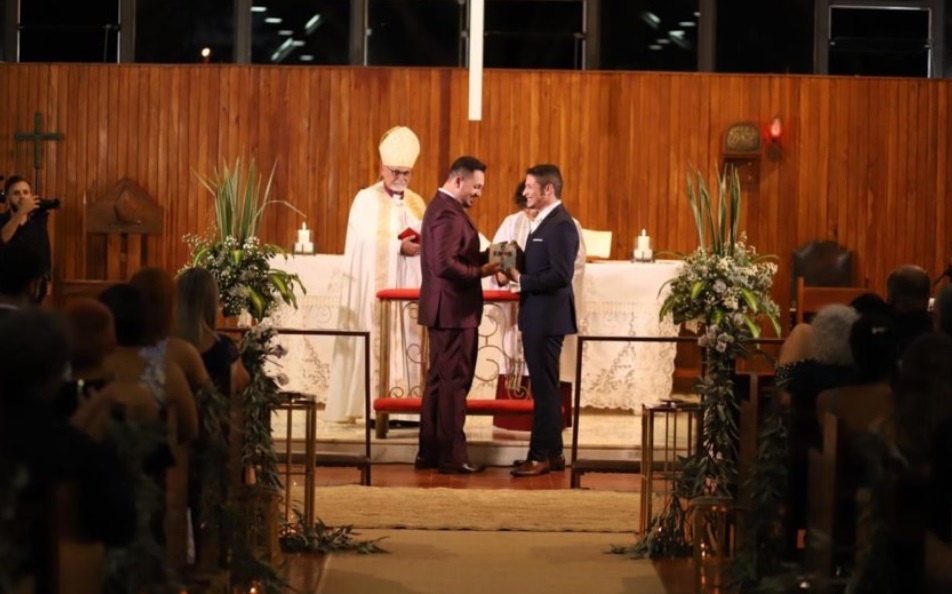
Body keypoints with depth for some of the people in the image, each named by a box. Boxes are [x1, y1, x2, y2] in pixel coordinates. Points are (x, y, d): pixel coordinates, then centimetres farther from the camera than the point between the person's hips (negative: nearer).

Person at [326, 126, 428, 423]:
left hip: (410, 287, 5)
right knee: (378, 341, -10)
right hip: (376, 288, -5)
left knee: (409, 339, 0)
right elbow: (365, 241, -13)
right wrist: (399, 246, -21)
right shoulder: (366, 200, -1)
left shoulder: (417, 203, 16)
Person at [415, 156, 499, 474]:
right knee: (454, 383, -5)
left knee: (439, 381, 14)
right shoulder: (449, 213, -18)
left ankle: (430, 452, 20)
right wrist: (480, 272, -20)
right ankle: (452, 456, -1)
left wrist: (484, 258, 5)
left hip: (444, 310, 11)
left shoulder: (441, 207, 15)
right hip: (454, 310, -11)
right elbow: (445, 265, -27)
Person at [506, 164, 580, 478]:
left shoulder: (561, 224, -16)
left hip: (548, 318, -10)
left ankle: (541, 456, 0)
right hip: (536, 316, 10)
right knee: (544, 387, 14)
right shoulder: (544, 221, 16)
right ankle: (551, 452, 21)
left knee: (544, 388, -5)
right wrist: (517, 271, 2)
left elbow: (560, 275, -23)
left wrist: (521, 279, -17)